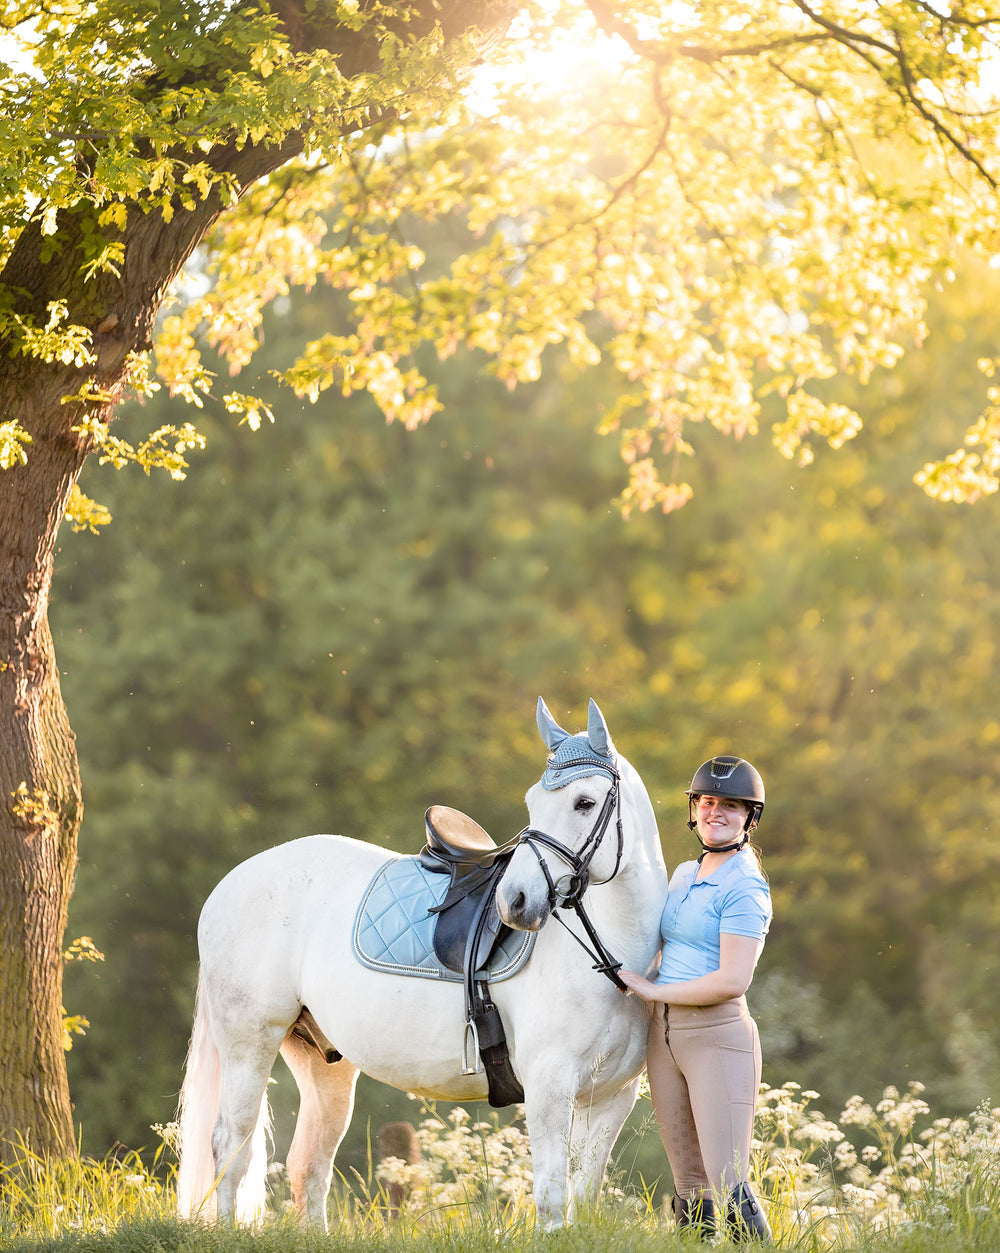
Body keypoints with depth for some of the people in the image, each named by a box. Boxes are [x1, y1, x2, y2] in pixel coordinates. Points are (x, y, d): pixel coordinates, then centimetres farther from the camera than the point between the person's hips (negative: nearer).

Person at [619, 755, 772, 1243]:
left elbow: (732, 981, -19)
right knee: (690, 1188, 9)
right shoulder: (684, 874, 14)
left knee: (728, 1187, -13)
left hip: (717, 1036, -8)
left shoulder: (744, 888, -11)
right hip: (663, 1034, 8)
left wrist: (653, 990, -12)